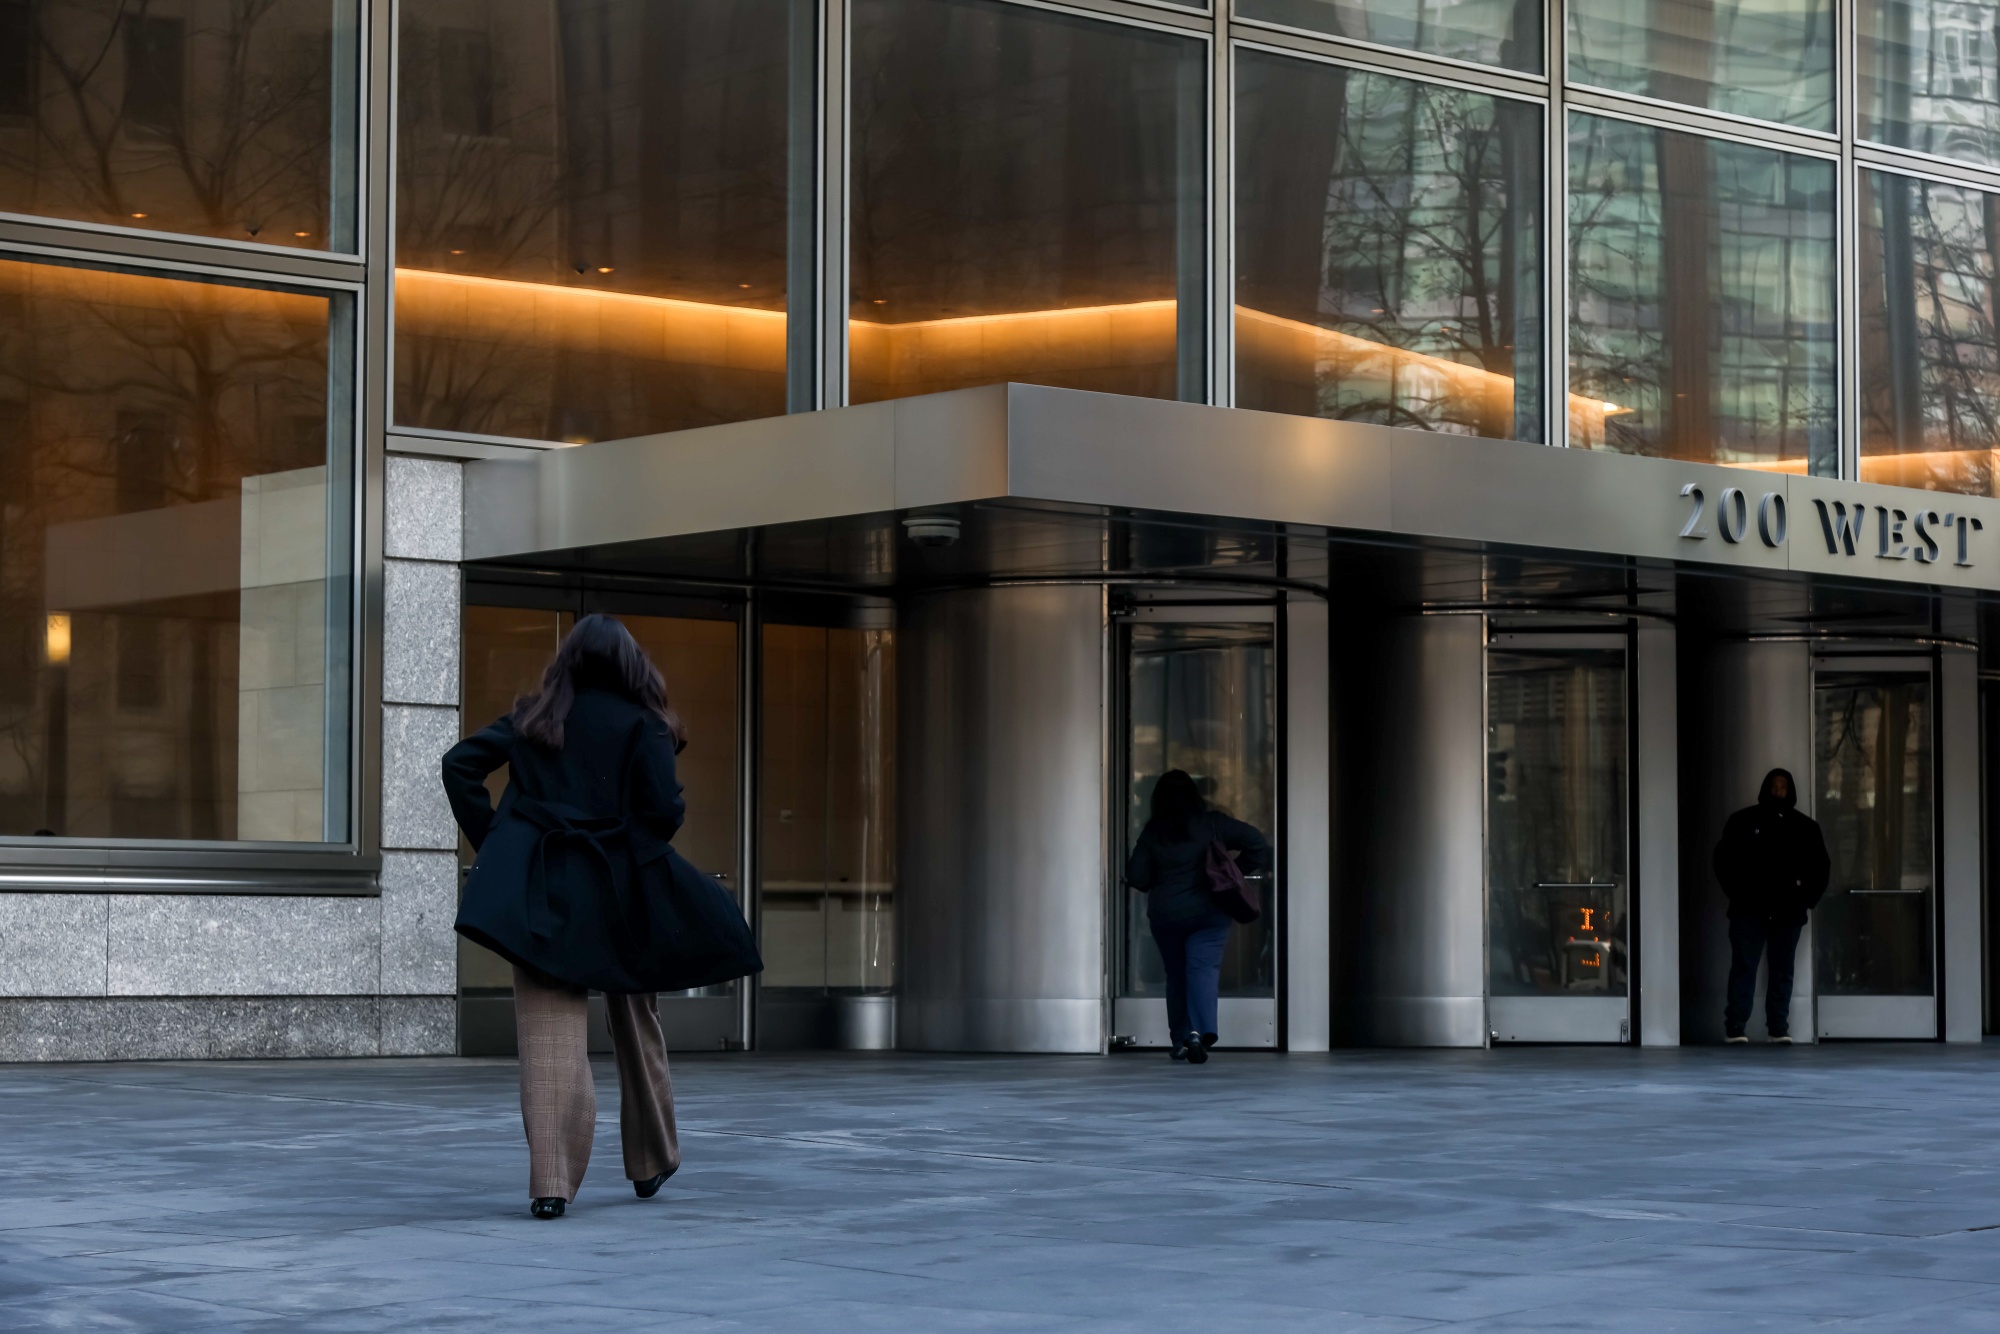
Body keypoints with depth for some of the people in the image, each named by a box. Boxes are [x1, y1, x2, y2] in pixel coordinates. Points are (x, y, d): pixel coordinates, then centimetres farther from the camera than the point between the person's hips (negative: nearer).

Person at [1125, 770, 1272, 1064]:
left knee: (1176, 975, 13)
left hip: (1165, 915, 1)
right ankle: (1199, 1031, -29)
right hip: (1208, 912, -1)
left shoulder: (1153, 832, -2)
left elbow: (1136, 878, -1)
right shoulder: (1212, 824, -3)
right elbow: (1257, 842, -7)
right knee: (1203, 969, -7)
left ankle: (1180, 1041, 14)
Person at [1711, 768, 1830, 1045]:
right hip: (1750, 909, -2)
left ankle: (1779, 1029, 7)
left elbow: (1820, 865, 15)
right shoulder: (1743, 821, 2)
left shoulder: (1805, 826, 8)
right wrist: (1736, 891, -3)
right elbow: (1723, 858, 5)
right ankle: (1734, 1028, -6)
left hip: (1787, 911, 2)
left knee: (1782, 971, 4)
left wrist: (1808, 898, 5)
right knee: (1743, 968, -5)